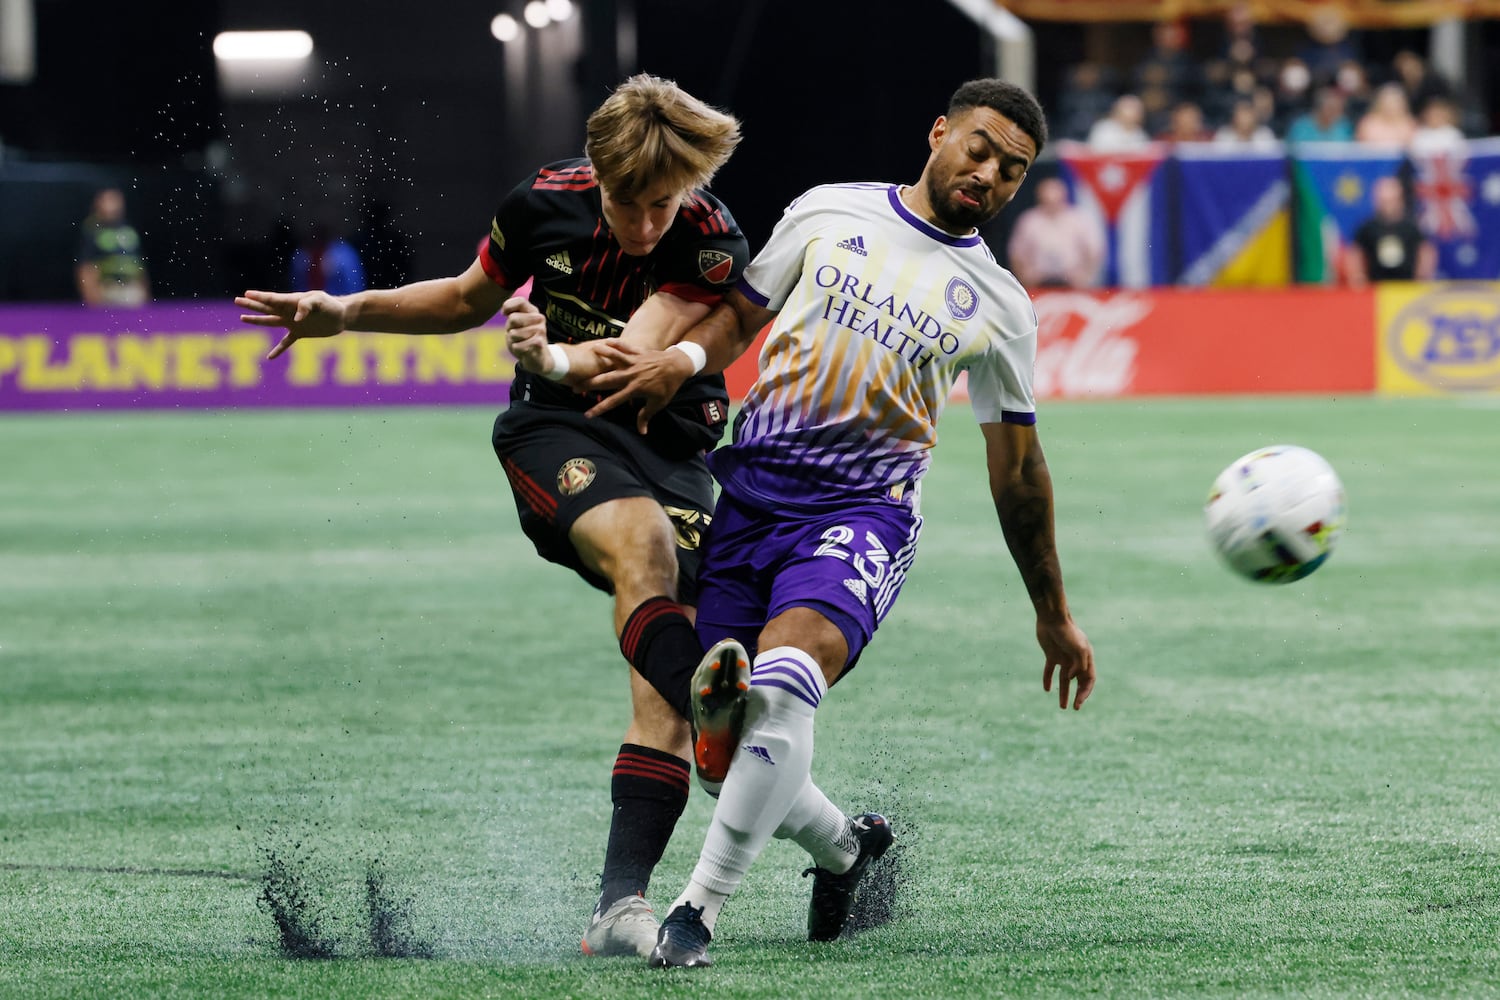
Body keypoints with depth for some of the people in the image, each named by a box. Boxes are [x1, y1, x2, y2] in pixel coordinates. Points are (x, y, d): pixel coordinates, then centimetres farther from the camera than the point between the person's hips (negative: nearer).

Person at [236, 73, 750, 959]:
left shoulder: (715, 247, -12)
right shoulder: (544, 203, -4)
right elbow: (470, 299, 17)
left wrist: (557, 359, -45)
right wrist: (349, 313, 9)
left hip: (670, 450, 1)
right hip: (555, 432, -1)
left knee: (663, 692, -12)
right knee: (641, 541, -35)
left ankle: (621, 904, -13)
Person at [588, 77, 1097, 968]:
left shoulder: (998, 308, 8)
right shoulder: (827, 213, 9)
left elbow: (1016, 470, 16)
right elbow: (742, 315, 18)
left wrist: (1054, 616, 20)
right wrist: (687, 357, -6)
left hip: (863, 511, -2)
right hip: (747, 488, 2)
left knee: (781, 685, -31)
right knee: (715, 734, -2)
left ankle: (700, 911, -23)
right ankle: (844, 849, 29)